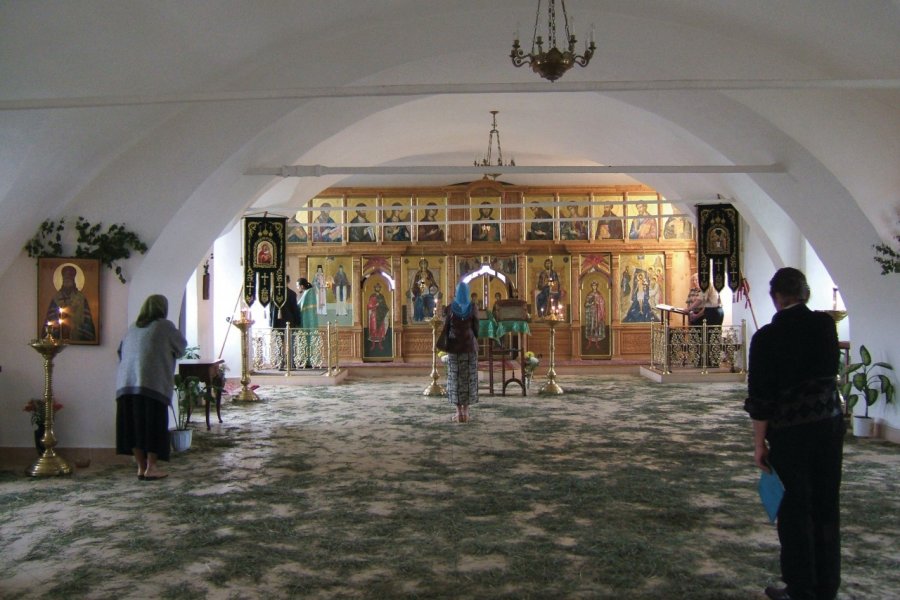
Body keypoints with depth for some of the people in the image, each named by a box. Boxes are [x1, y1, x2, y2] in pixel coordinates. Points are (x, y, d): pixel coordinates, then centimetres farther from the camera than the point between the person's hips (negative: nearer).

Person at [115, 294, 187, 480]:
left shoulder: (133, 328, 15)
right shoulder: (164, 325, 0)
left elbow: (121, 352, 25)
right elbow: (181, 346, 12)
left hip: (126, 383, 5)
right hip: (153, 383, -5)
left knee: (134, 424, 9)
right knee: (154, 425, 1)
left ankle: (141, 466, 12)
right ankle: (151, 467, 1)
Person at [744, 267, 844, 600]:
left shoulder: (767, 337, -13)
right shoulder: (826, 325, -1)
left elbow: (761, 396, -12)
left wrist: (759, 443, -5)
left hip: (790, 431, -4)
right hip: (830, 423, 5)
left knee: (795, 510, 6)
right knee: (826, 508, 13)